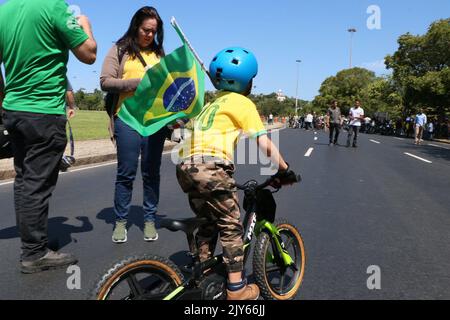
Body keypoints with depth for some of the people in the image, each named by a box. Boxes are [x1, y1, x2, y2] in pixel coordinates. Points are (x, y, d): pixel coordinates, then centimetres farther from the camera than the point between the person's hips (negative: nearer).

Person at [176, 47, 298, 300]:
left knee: (208, 223, 22)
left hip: (186, 165, 8)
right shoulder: (242, 102, 5)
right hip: (211, 166, -8)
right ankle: (237, 289, 13)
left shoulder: (214, 103, 28)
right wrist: (284, 169, 9)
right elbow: (265, 145, -1)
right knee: (231, 228, 5)